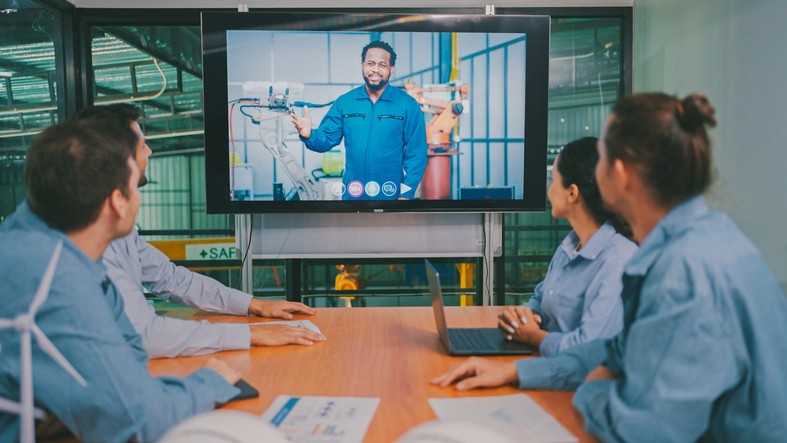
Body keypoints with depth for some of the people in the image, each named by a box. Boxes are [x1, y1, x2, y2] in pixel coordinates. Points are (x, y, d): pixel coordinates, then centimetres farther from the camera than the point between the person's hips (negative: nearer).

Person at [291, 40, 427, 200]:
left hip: (391, 193, -2)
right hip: (352, 193, 2)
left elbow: (416, 153, -6)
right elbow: (326, 139, 1)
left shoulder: (407, 105, -5)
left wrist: (407, 194, -11)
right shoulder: (344, 102, 2)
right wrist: (309, 135, -21)